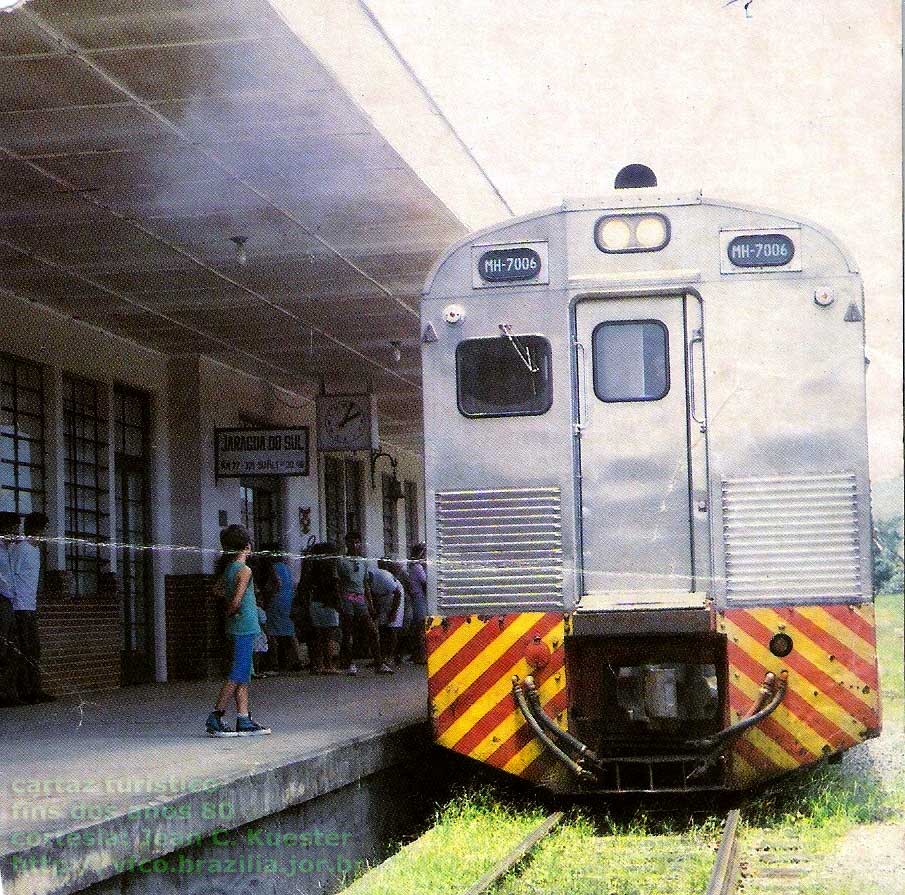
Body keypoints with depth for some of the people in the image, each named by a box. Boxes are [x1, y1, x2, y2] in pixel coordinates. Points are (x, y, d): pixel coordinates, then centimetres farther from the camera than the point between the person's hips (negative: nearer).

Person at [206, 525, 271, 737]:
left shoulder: (228, 568, 11)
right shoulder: (244, 570, -14)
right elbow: (236, 602, -19)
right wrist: (229, 614, -4)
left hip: (237, 627, 9)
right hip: (245, 626, -9)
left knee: (243, 676, 10)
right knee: (238, 676, -7)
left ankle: (244, 720, 11)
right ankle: (215, 718, -7)